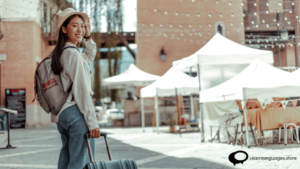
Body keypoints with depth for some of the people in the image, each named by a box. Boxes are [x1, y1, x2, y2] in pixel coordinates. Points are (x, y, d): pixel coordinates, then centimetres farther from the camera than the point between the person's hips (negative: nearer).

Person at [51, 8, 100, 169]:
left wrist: (88, 37, 20)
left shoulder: (59, 53, 17)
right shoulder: (73, 53, -12)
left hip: (62, 115, 10)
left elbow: (89, 56, 35)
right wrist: (92, 122, -16)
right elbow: (82, 90, -16)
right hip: (77, 113, -10)